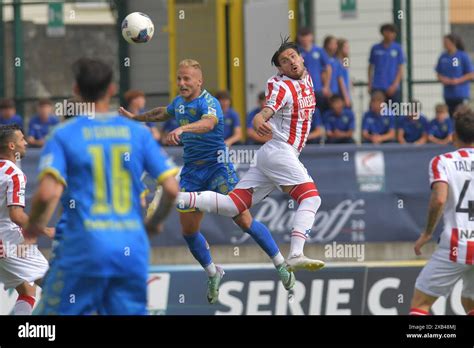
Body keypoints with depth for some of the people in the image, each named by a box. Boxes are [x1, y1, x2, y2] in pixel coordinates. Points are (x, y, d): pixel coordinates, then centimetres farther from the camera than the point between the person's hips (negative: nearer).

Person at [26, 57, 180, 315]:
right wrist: (153, 224, 20)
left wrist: (33, 225, 5)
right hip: (132, 250, 3)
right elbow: (172, 188, 2)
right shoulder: (138, 132, 7)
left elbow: (47, 193, -14)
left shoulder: (63, 135, -2)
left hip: (83, 248, -3)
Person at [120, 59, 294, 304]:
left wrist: (182, 129, -57)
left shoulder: (208, 102, -16)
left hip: (217, 168, -7)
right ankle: (213, 274, 26)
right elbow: (163, 113, 33)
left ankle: (281, 265, 0)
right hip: (191, 172, 7)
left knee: (244, 221, -12)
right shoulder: (179, 102, 9)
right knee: (188, 231, 4)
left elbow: (208, 122, -40)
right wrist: (135, 118, 41)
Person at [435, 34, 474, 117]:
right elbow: (439, 74, 15)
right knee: (452, 117, 10)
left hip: (461, 95, -5)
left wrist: (458, 80, -17)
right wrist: (442, 79, -7)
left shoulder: (463, 56, -8)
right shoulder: (443, 57, 5)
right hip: (448, 94, 5)